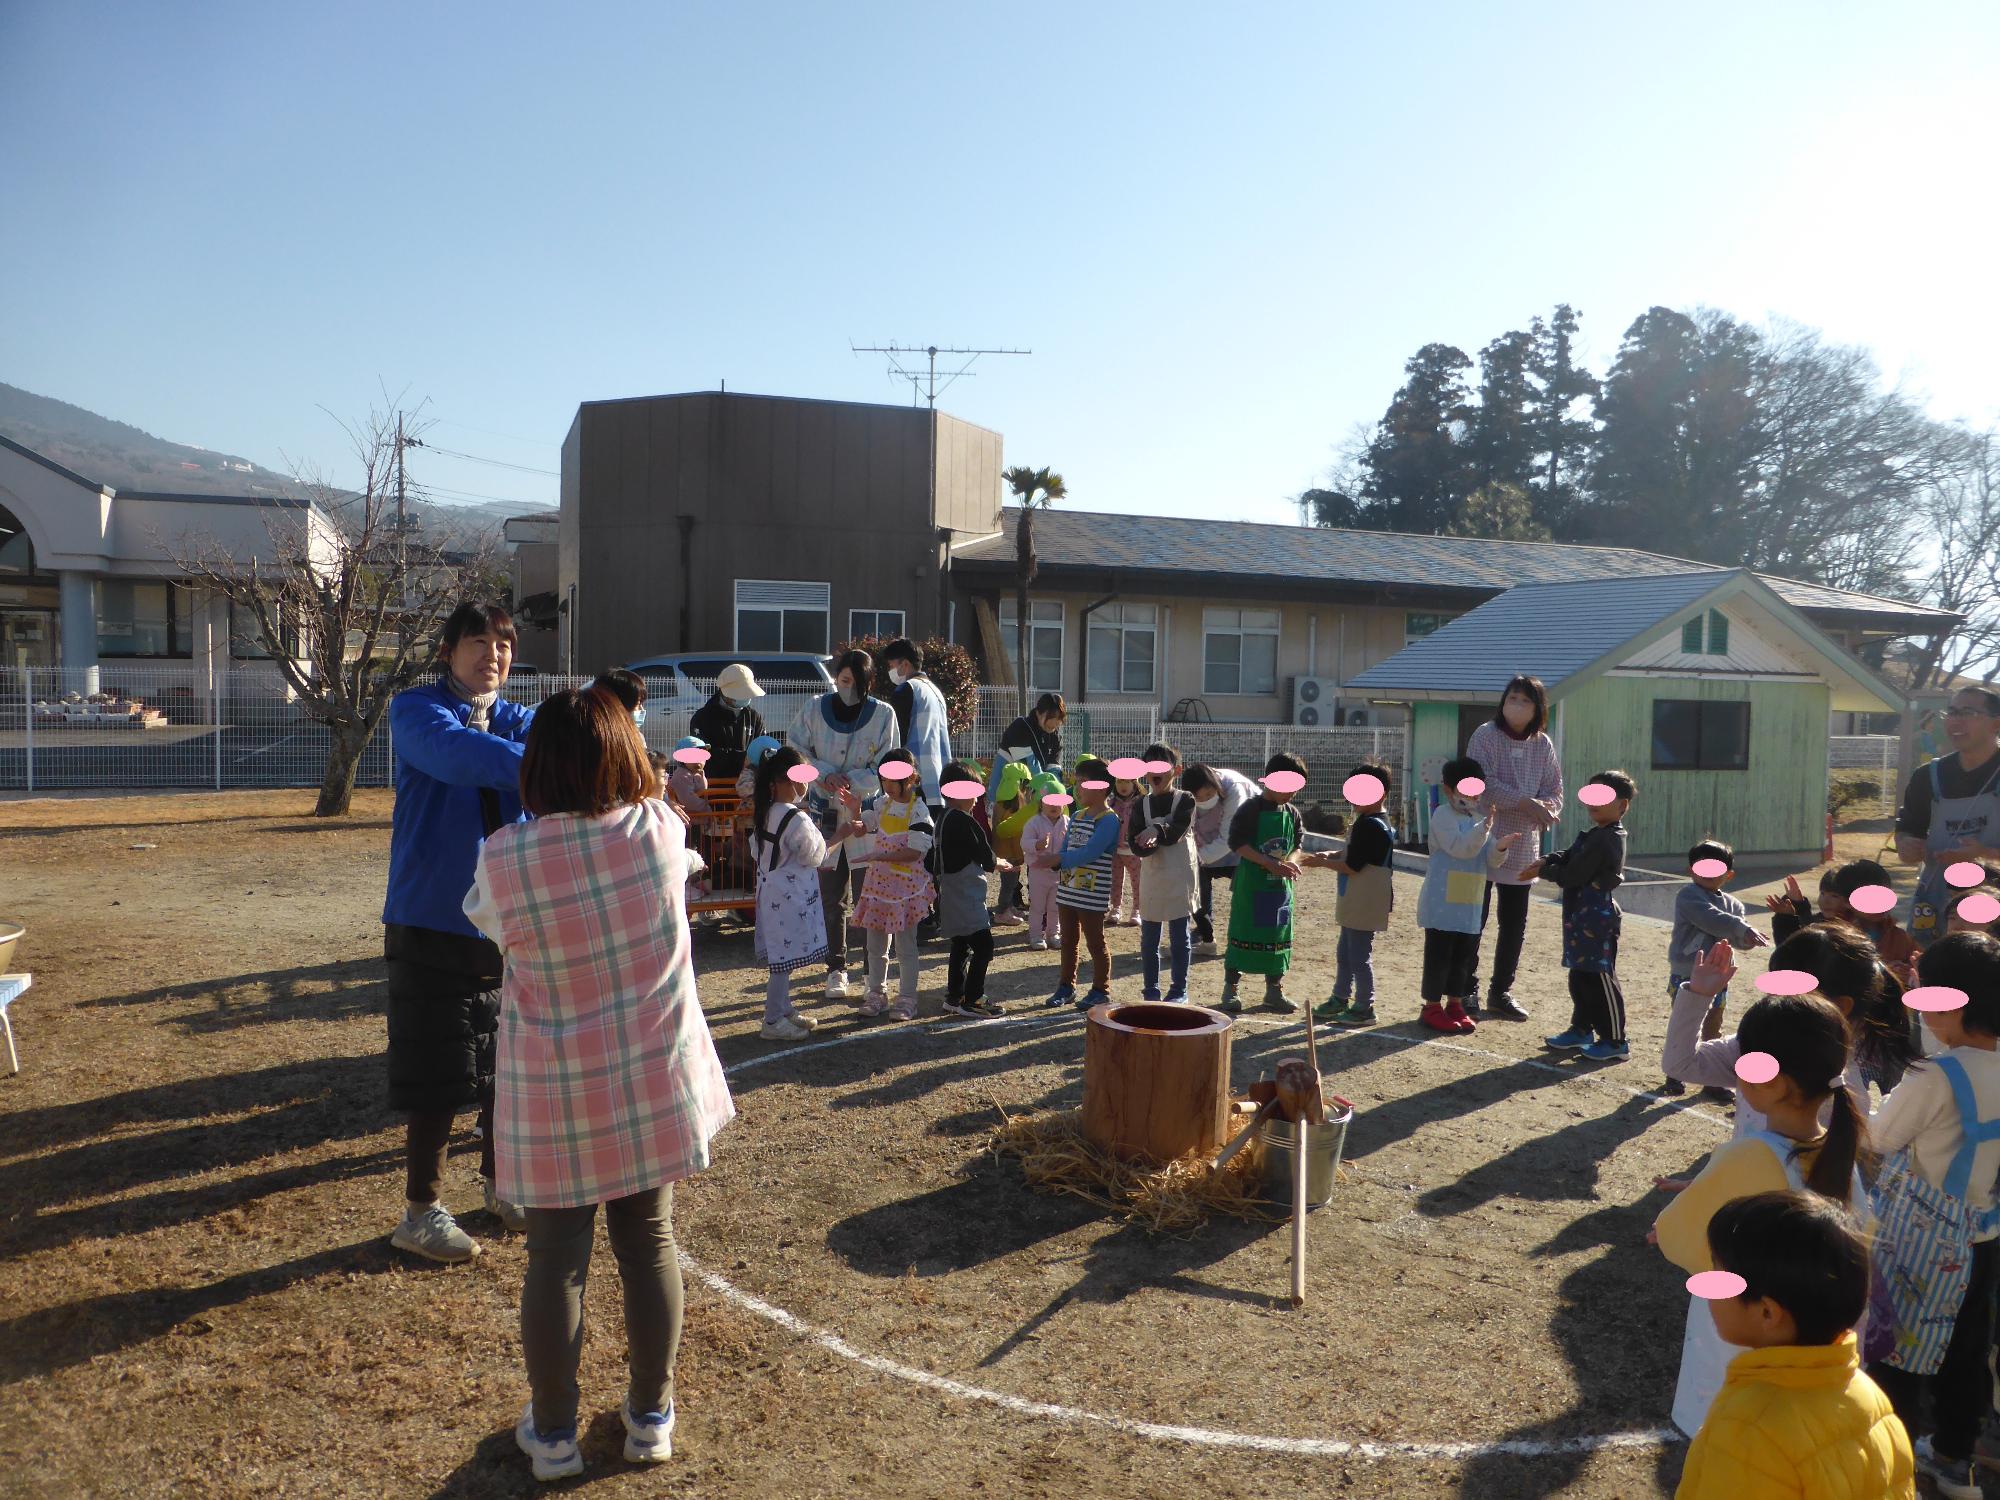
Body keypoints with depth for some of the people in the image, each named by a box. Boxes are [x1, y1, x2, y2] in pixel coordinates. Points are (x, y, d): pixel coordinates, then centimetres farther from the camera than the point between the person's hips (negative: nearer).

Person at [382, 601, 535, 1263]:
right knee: (436, 1073, 2)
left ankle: (501, 1182, 34)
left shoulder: (517, 721, 8)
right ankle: (421, 1210, 19)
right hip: (432, 924, -5)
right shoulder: (415, 710, -8)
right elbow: (456, 753, -29)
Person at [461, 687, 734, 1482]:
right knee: (650, 1242, 15)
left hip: (555, 1097, -1)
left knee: (557, 1259, 12)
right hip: (655, 1086, 2)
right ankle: (650, 1416, 30)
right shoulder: (661, 831, -12)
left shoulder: (505, 859, -17)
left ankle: (553, 1432, 27)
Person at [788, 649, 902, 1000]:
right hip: (826, 813, 2)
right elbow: (796, 752, 5)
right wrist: (826, 774, -12)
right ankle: (836, 969, 16)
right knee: (831, 895, 6)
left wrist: (850, 781, -17)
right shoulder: (815, 709, 2)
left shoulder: (883, 714, -2)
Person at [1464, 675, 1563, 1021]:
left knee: (1515, 924, 11)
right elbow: (1483, 784, -18)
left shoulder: (1543, 744, 6)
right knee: (1474, 920, 0)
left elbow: (1554, 791, 5)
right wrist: (1526, 803, -24)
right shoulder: (1486, 735, -8)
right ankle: (1467, 991, 11)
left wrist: (1547, 808, -17)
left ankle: (1501, 991, 24)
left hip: (1522, 848, 5)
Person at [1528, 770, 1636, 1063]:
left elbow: (1573, 876, -19)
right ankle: (1581, 1030, 28)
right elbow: (1569, 857, 15)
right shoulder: (1596, 834, 12)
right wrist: (1545, 862, -3)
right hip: (1583, 917, 10)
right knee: (1581, 976, 17)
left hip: (1596, 920, -10)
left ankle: (1615, 1041, 7)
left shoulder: (1605, 840, -20)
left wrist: (1543, 871, -6)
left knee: (1599, 979, -2)